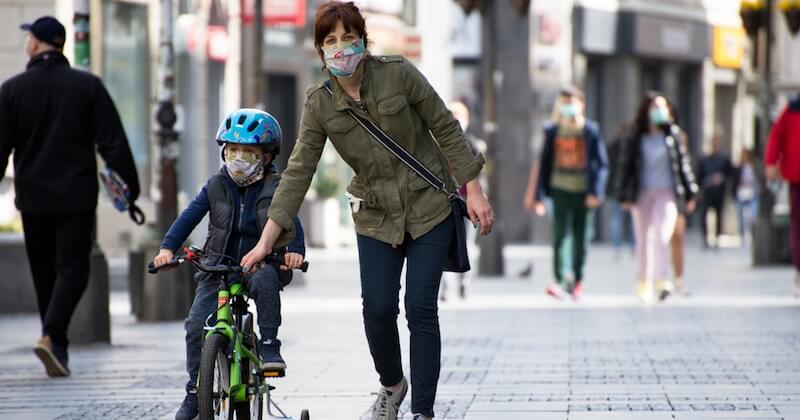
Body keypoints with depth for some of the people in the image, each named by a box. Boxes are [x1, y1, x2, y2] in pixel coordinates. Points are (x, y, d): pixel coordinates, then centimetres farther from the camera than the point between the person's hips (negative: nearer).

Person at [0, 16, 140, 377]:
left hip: (33, 198, 1)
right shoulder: (88, 86, -2)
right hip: (76, 197, -1)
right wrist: (130, 184, 1)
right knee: (72, 268, -1)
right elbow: (113, 141, -4)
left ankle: (57, 347, 14)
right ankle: (51, 334, -21)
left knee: (44, 272, 12)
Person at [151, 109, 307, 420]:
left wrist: (295, 251, -34)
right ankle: (195, 391, 1)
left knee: (265, 279, -39)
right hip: (219, 266, 2)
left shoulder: (275, 188, -2)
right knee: (197, 324, -14)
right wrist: (168, 247, -18)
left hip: (260, 263, -2)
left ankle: (269, 344, -23)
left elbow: (291, 222, -13)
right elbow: (189, 217, -3)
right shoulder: (216, 187, 4)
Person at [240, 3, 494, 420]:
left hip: (430, 207, -2)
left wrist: (473, 191, -8)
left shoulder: (398, 74, -13)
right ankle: (391, 385, 24)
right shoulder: (319, 104, -7)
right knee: (378, 308, -6)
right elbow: (298, 172, -7)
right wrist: (266, 241, -12)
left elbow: (446, 128, -6)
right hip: (376, 217, 2)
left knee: (420, 307, -8)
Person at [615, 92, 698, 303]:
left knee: (662, 236, -17)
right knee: (643, 239, 7)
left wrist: (689, 194, 10)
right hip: (642, 193, 1)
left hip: (667, 192, -1)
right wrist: (624, 196, 1)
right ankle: (644, 282, 16)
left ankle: (662, 280, -20)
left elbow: (683, 163, 10)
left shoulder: (672, 135, 5)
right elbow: (625, 166, 6)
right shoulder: (635, 139, 3)